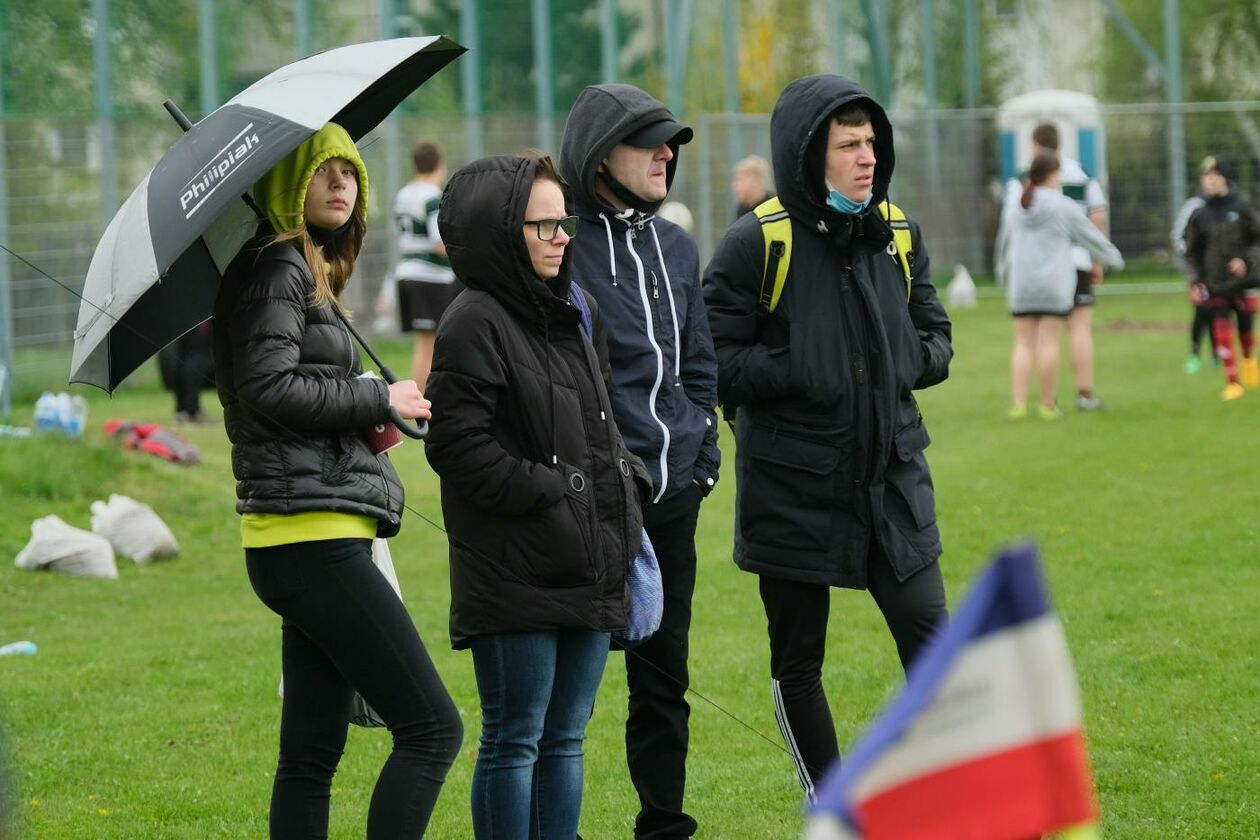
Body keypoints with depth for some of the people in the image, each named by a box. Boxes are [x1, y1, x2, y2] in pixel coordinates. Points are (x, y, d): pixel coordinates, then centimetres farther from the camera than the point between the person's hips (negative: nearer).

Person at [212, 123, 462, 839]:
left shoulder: (309, 271, 22)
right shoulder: (278, 267, -7)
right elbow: (268, 387, -18)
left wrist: (366, 421, 4)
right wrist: (379, 399, -9)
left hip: (308, 545, 10)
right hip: (312, 536, -10)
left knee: (312, 754, 9)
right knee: (432, 728, -12)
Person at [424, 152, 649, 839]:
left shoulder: (577, 315, 15)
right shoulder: (475, 324, -11)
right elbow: (458, 446, -17)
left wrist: (624, 485, 7)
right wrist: (549, 492, -17)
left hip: (589, 569, 8)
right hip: (515, 572, -8)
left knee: (565, 738, 12)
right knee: (514, 742, -2)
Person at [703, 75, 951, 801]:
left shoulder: (898, 235, 5)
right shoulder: (756, 245, -11)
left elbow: (935, 340, 15)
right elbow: (712, 363, -12)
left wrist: (910, 361, -6)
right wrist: (803, 371, -19)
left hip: (893, 481, 3)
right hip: (794, 490, -3)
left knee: (931, 643, -1)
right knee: (798, 662, 8)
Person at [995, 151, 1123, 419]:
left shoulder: (1016, 208, 8)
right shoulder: (1063, 206, -5)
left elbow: (1004, 248, 19)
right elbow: (1090, 236, 6)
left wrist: (1006, 277, 35)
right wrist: (1112, 257, 23)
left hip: (1021, 286, 3)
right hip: (1054, 286, -3)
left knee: (1023, 344, 4)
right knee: (1048, 342, -1)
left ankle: (1018, 402, -6)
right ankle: (1047, 404, 1)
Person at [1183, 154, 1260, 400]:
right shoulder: (1199, 215, 0)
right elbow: (1191, 252, 8)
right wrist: (1195, 283, -1)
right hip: (1214, 284, 0)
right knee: (1222, 331, -7)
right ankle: (1232, 383, 0)